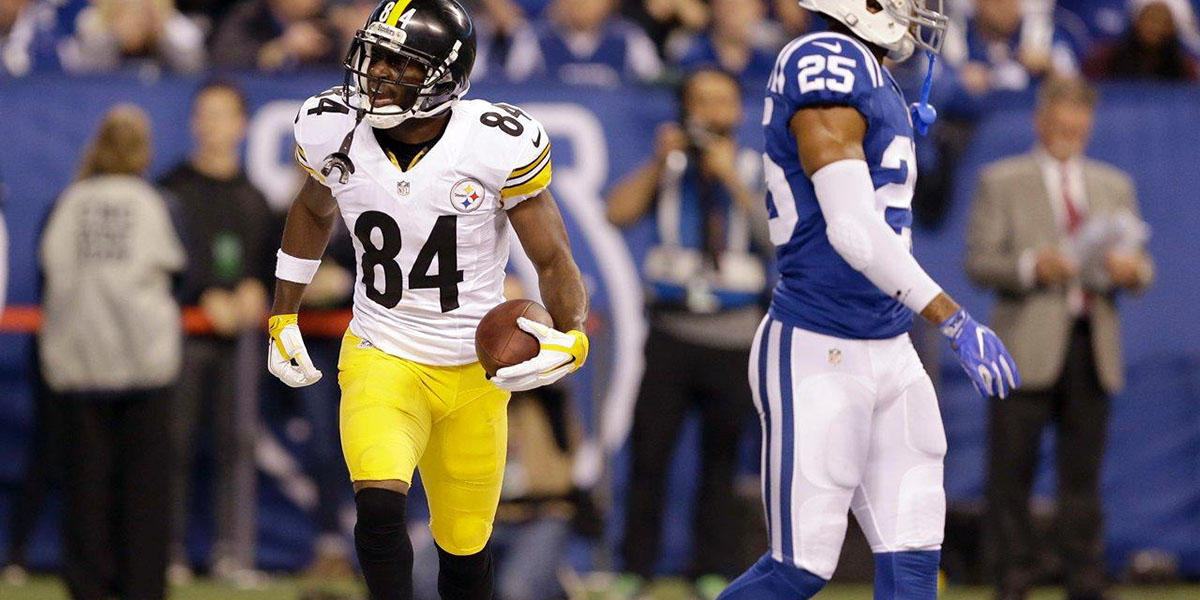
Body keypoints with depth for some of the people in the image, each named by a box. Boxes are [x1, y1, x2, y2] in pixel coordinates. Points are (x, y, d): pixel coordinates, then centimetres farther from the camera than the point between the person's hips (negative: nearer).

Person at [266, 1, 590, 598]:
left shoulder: (497, 146, -18)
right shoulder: (335, 131, -10)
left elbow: (554, 262, -8)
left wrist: (570, 340, -27)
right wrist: (283, 320, 16)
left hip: (474, 369, 0)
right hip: (381, 360, 0)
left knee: (464, 548, 12)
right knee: (379, 507, -27)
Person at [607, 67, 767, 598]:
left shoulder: (757, 172, 8)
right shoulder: (667, 168, 8)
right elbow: (618, 214, -6)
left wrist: (732, 179, -12)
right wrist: (660, 163, -11)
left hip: (732, 338, 0)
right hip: (671, 330, 0)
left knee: (720, 459, 3)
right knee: (649, 452, -5)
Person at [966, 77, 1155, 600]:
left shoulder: (1114, 187, 18)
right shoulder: (1002, 182, 6)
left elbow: (1139, 266, 16)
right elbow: (979, 261, -2)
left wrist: (1132, 271, -8)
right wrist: (1031, 267, -19)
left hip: (1092, 347, 3)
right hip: (1028, 346, -3)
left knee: (1083, 473, 5)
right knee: (1010, 473, -5)